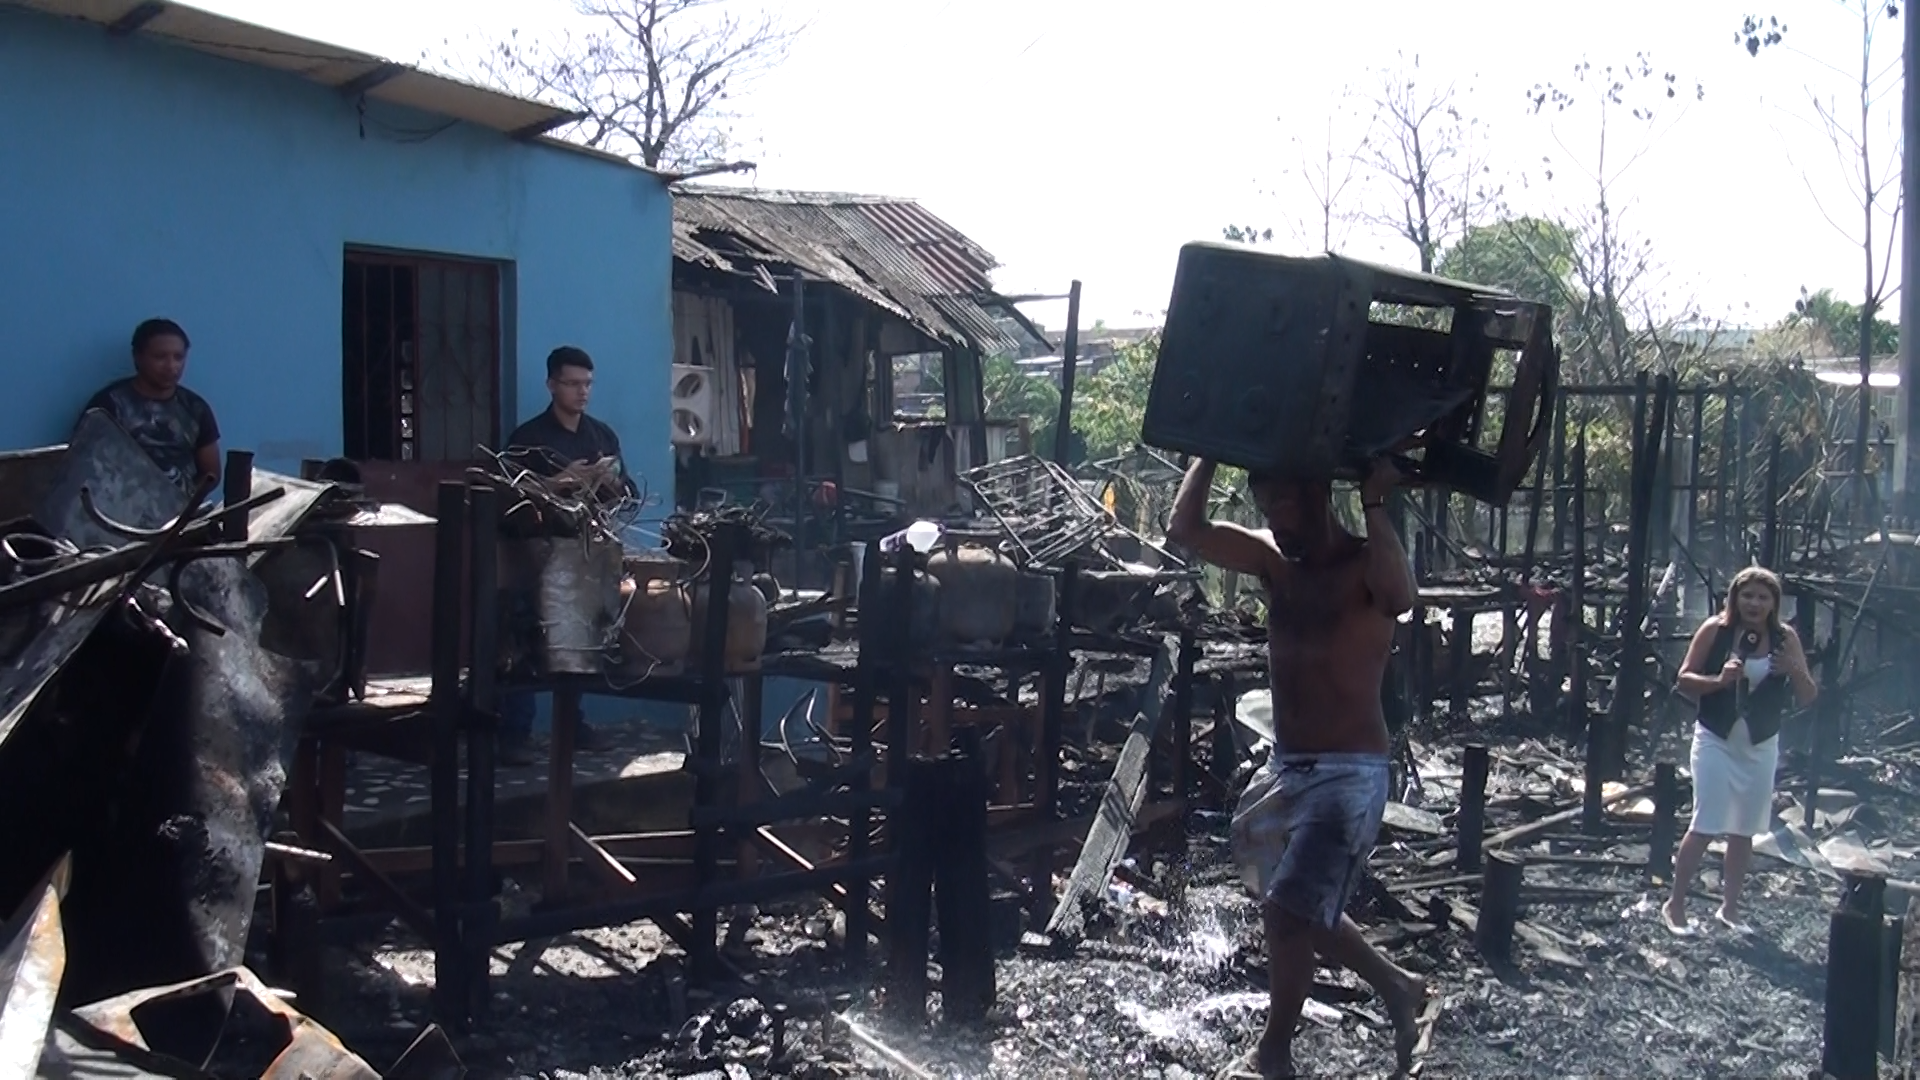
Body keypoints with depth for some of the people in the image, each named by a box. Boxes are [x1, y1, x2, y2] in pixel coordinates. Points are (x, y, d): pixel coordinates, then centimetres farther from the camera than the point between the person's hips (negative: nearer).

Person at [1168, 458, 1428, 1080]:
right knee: (1305, 912, 18)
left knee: (1286, 912, -9)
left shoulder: (1365, 565, -14)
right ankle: (1397, 986, 40)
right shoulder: (1274, 560, 5)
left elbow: (1400, 596, -38)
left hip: (1348, 774, -8)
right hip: (1285, 769, 8)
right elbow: (1185, 531, 1)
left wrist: (1373, 503, -31)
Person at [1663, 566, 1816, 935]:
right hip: (1716, 741, -3)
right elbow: (1684, 679, -6)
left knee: (1744, 831, 11)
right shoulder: (1715, 630, -8)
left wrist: (1794, 671, -19)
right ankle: (1675, 904, 5)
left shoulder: (1785, 638, -2)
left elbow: (1808, 697, 0)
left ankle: (1729, 908, 24)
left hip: (1761, 746, 3)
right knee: (1705, 826, -7)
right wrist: (1719, 680, -24)